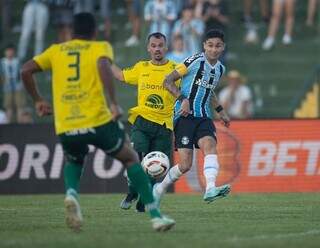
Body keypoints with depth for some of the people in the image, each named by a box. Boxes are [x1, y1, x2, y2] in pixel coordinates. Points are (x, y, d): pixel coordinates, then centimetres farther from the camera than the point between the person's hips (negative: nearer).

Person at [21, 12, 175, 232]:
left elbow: (26, 70, 12)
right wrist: (114, 103, -18)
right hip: (98, 121, -3)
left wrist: (38, 100, 24)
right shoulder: (101, 47, 8)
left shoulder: (56, 50, 17)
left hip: (66, 127, 3)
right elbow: (103, 66, -15)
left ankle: (71, 194, -1)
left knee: (73, 161, 32)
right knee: (131, 159, 18)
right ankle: (155, 216, 8)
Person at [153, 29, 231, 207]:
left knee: (210, 145, -26)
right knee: (185, 165, -10)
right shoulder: (195, 61, -8)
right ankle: (160, 189, 15)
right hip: (185, 117, -5)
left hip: (204, 117, 5)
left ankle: (210, 189, -41)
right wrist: (183, 99, -20)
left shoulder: (220, 69, 13)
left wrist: (220, 111, 26)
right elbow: (168, 81, -7)